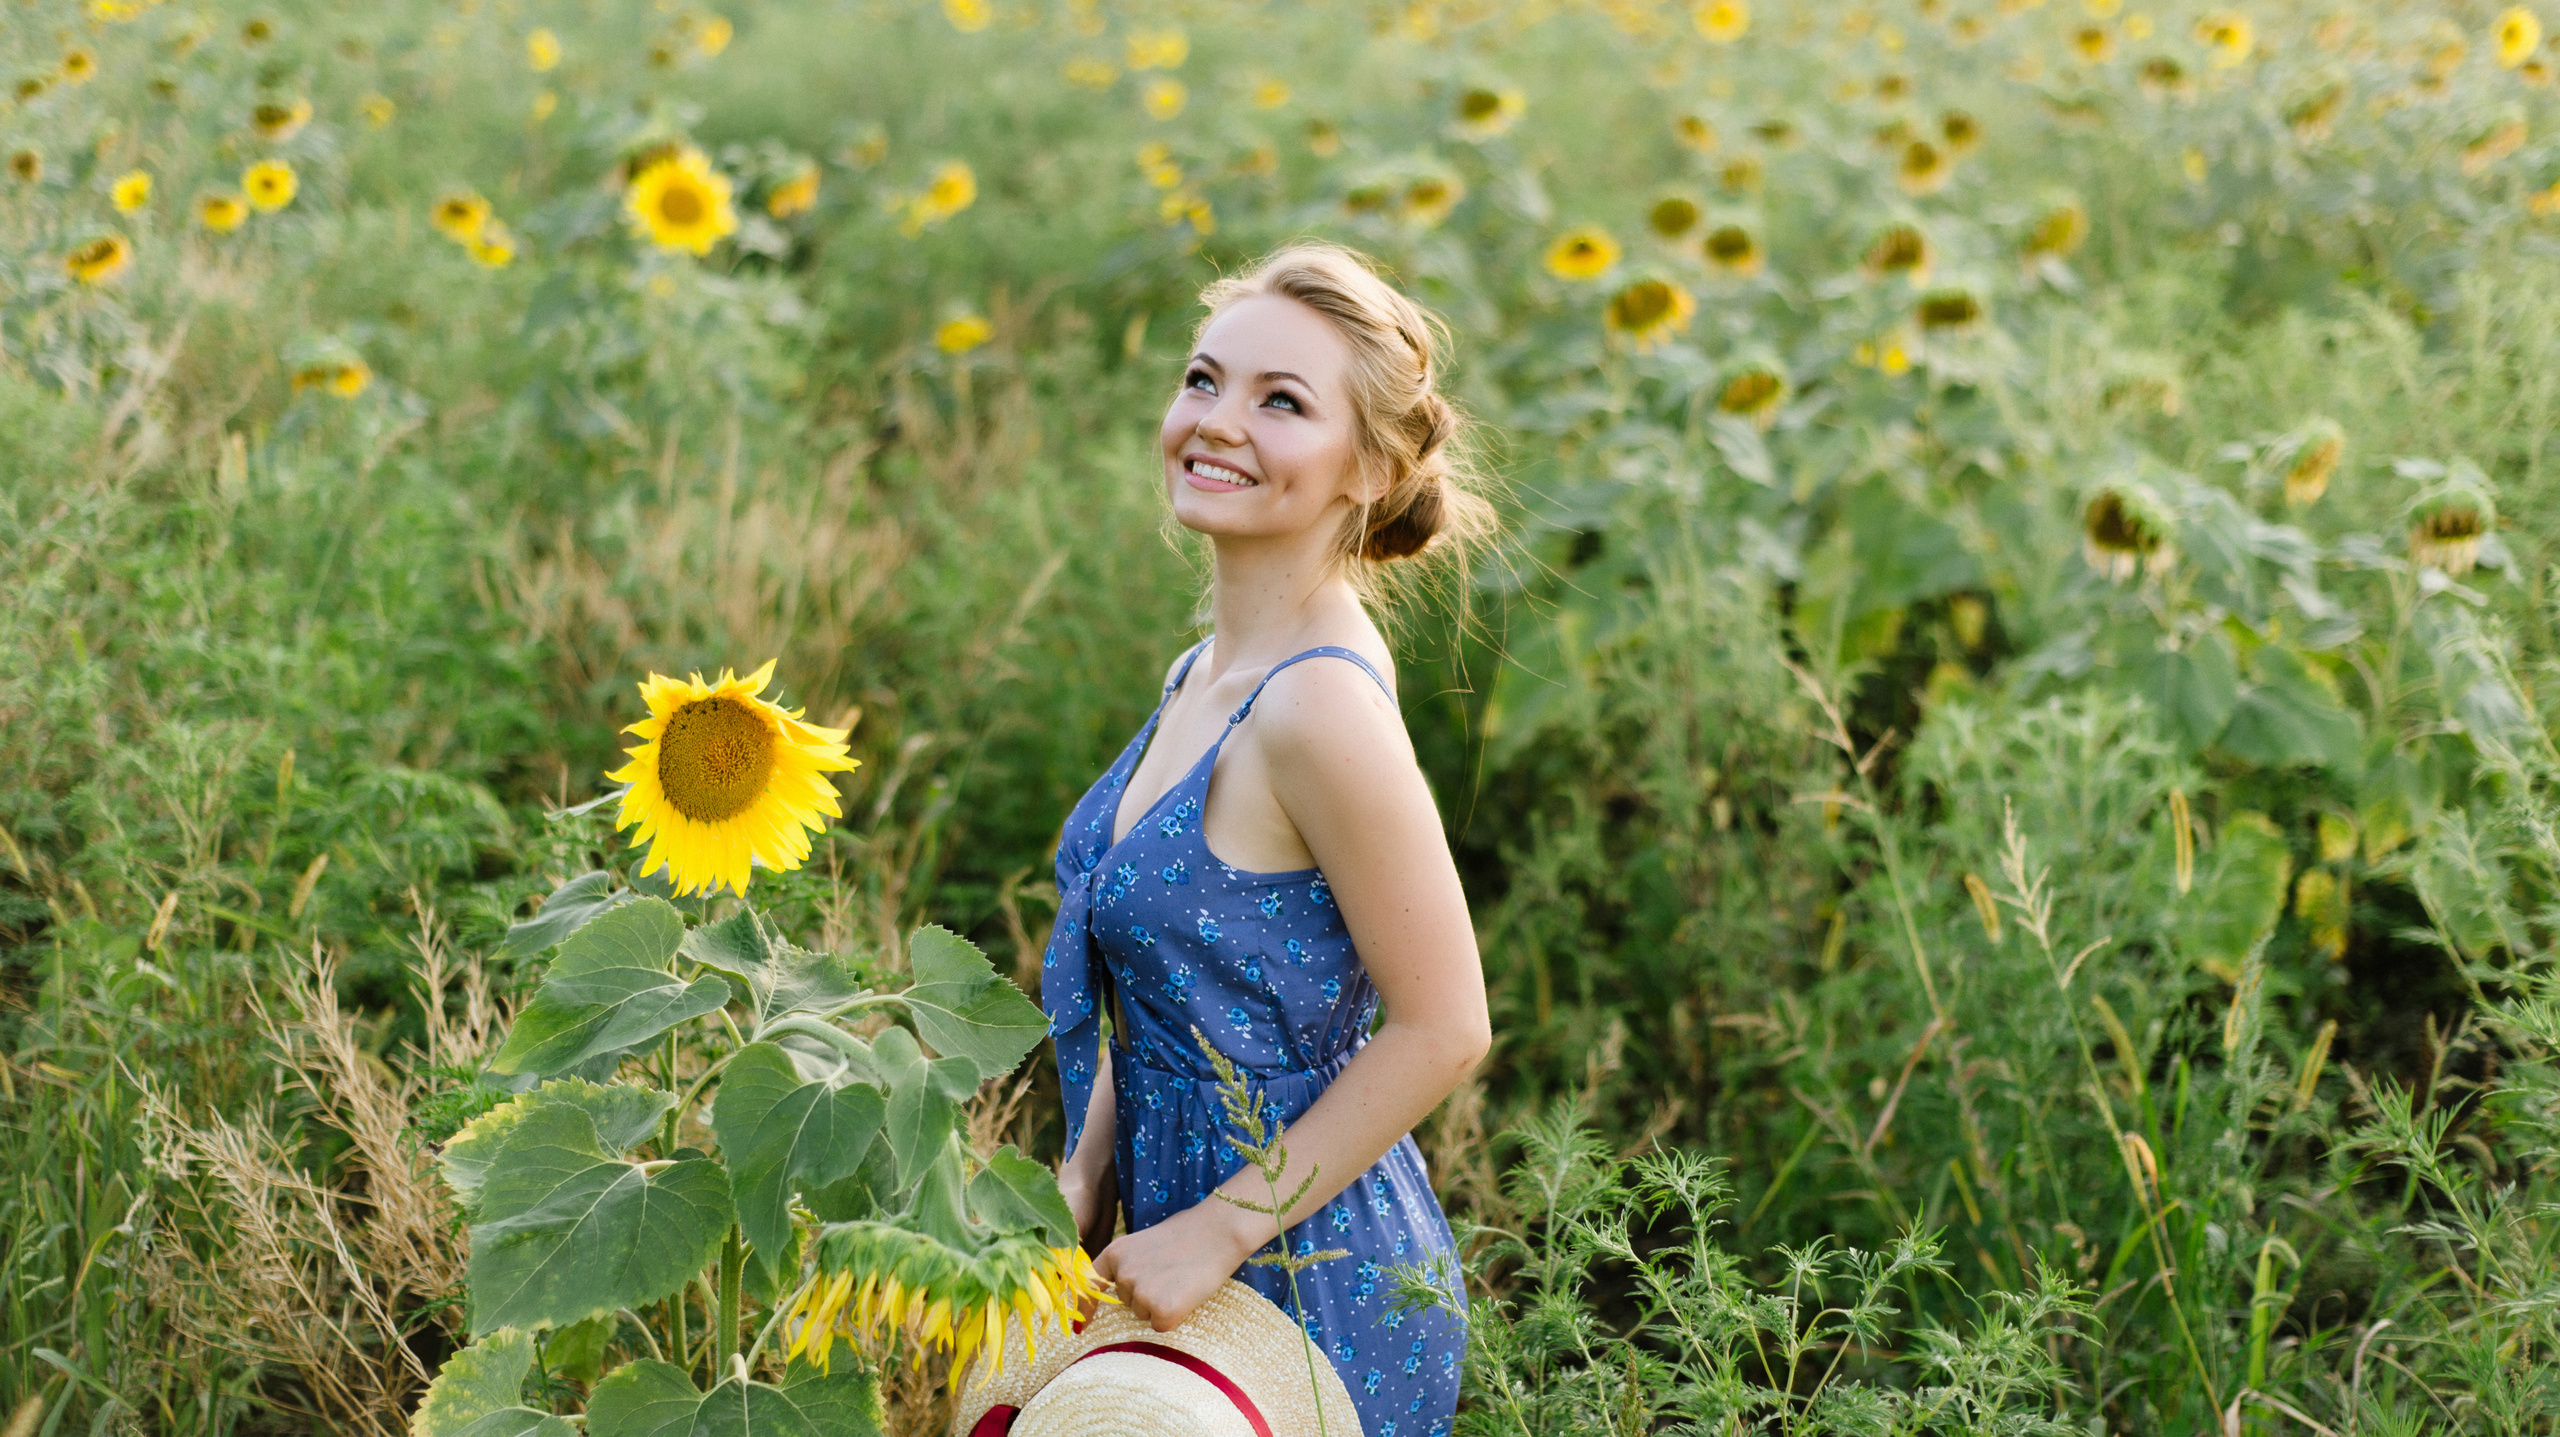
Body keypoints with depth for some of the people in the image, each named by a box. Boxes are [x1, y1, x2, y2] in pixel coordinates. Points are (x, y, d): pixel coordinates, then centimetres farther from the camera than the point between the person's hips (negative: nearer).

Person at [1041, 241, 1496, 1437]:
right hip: (1192, 1251, 8)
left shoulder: (1321, 707, -24)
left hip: (1308, 1285, -8)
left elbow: (1443, 1028, -22)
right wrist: (1089, 1177, 3)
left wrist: (1218, 1228, -18)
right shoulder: (1208, 673, 2)